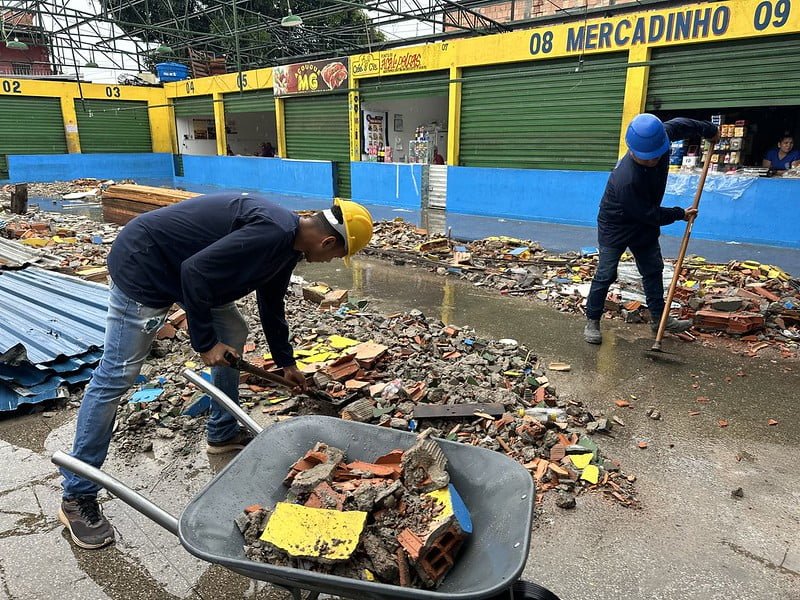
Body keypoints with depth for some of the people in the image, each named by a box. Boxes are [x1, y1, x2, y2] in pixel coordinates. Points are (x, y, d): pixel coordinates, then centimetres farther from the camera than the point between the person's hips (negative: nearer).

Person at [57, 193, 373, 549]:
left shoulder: (287, 242, 5)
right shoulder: (272, 233, -26)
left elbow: (271, 304, 19)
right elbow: (196, 270, -28)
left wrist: (286, 363, 27)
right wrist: (205, 343, -18)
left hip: (181, 268, 10)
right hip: (143, 265, -10)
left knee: (234, 335, 13)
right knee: (117, 375, -6)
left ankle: (222, 435, 28)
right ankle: (77, 498, 8)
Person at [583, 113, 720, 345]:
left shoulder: (659, 139, -17)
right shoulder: (626, 180, -38)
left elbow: (678, 124, 9)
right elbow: (649, 214, -24)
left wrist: (708, 129, 19)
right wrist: (680, 214, -11)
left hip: (645, 222, 8)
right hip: (615, 225, -8)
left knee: (653, 270, 12)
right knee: (606, 274, -8)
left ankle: (659, 318, 23)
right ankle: (592, 321, 4)